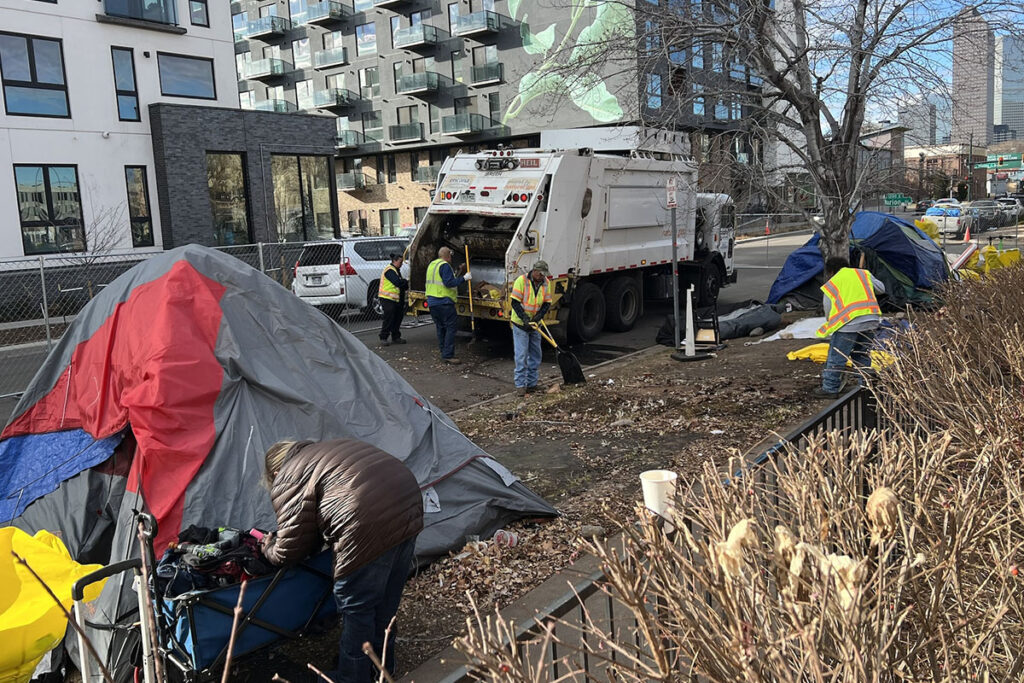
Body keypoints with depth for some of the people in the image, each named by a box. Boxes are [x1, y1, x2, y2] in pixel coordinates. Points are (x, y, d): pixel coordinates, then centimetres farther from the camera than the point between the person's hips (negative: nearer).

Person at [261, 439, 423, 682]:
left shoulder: (287, 481, 6)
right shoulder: (326, 451, 30)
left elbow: (291, 550, 9)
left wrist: (269, 551, 28)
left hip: (370, 528, -9)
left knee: (356, 609, 12)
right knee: (385, 606, 26)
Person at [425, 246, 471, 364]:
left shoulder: (432, 265, 17)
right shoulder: (444, 265, -12)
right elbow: (449, 283, -22)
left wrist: (458, 270, 29)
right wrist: (464, 278, -16)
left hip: (431, 302, 9)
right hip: (444, 302, -9)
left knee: (440, 328, 14)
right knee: (451, 327, -6)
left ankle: (444, 354, 18)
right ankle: (448, 355, -10)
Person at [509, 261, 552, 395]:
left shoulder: (545, 283, 0)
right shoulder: (521, 281, -16)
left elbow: (547, 303, 2)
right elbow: (515, 302, -16)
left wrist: (538, 317, -14)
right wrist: (525, 318, -25)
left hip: (535, 325, 6)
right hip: (520, 324, -6)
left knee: (535, 355, 9)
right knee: (521, 355, -7)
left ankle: (531, 383, 18)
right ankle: (520, 384, -1)